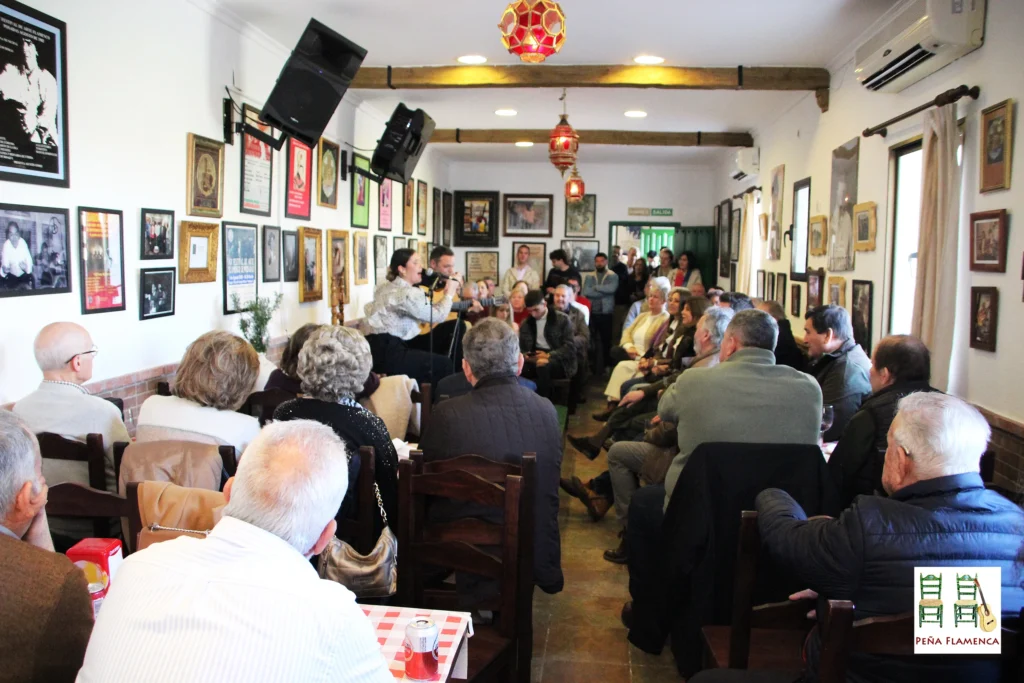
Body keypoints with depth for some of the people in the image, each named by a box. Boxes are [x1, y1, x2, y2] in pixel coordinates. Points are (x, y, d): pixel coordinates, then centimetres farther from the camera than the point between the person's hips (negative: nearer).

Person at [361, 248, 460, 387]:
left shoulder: (386, 287, 17)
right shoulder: (407, 293, -13)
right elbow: (438, 315, -11)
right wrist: (449, 293, 5)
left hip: (377, 347, 10)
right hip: (385, 352, -10)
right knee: (444, 364, -3)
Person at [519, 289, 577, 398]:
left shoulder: (562, 319, -1)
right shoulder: (526, 323, 11)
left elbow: (570, 347, -7)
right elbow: (521, 348, 13)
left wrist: (549, 356, -21)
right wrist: (526, 356, -12)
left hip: (559, 361, -3)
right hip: (535, 359, 3)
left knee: (542, 365, -38)